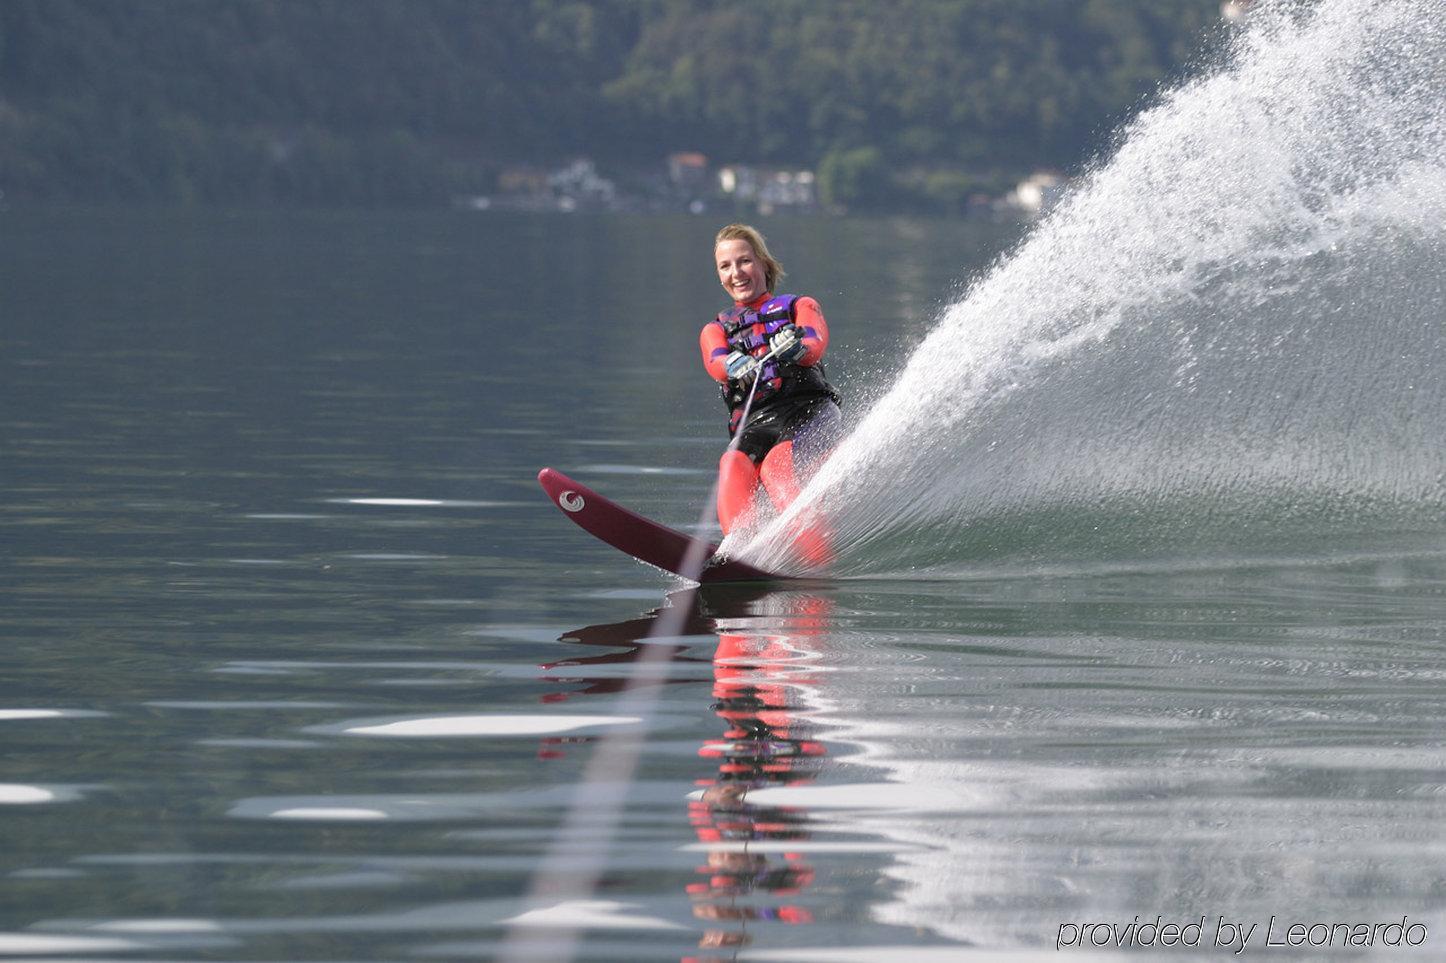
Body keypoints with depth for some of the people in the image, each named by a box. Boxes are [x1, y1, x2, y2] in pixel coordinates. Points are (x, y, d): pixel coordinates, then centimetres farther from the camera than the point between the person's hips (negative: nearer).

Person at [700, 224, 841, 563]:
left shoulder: (799, 307, 21)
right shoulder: (715, 330, 27)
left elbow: (816, 343, -3)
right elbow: (716, 363, 1)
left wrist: (796, 349, -30)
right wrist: (735, 367, -26)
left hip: (808, 411, -2)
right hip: (754, 425, 2)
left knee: (776, 464, -35)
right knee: (733, 466, -33)